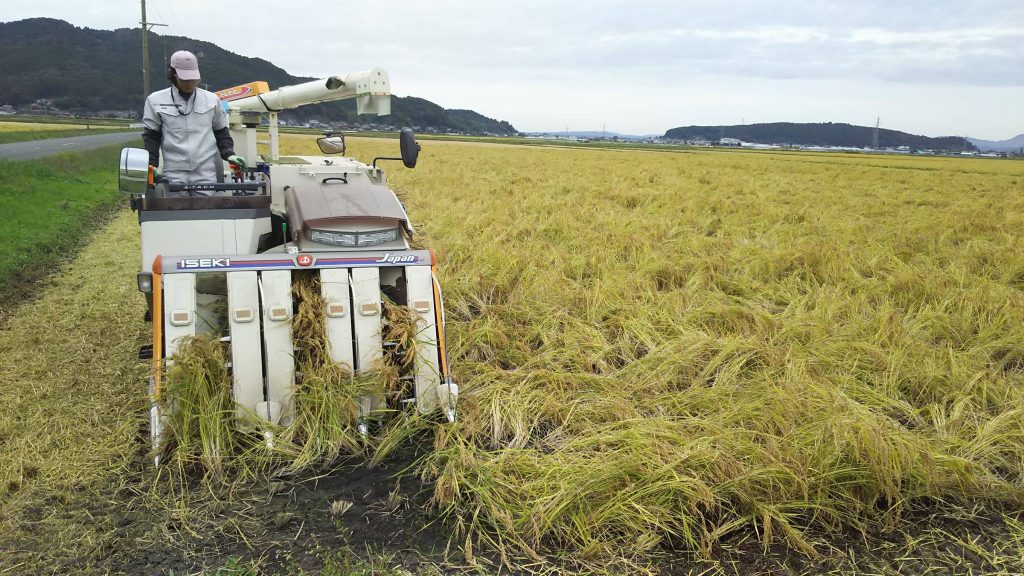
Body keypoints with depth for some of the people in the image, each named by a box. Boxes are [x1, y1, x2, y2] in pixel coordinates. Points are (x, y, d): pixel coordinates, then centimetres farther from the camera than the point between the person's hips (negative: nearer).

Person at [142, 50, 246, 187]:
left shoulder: (212, 99, 10)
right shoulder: (156, 101, 5)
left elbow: (221, 132, 17)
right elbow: (151, 137, 7)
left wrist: (229, 154, 2)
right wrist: (152, 166, -4)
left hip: (206, 174, 1)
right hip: (173, 175, -1)